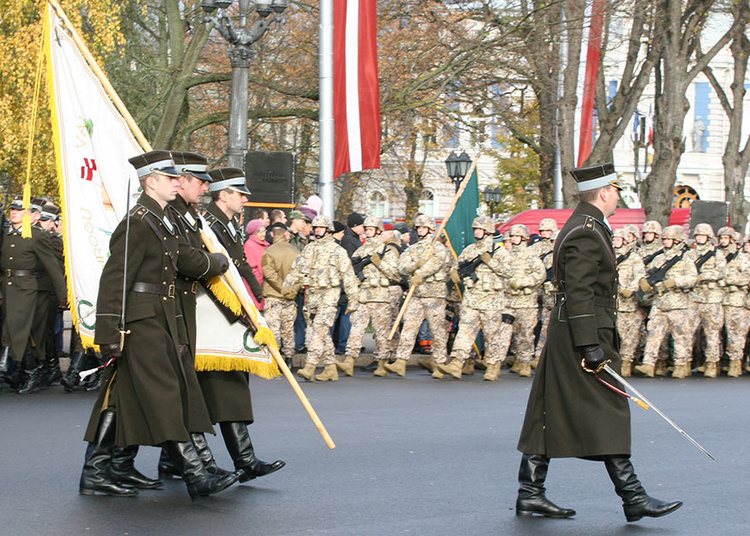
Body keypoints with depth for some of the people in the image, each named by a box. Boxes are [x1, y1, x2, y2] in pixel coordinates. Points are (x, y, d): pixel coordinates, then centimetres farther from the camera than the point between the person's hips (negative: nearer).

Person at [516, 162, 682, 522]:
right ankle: (633, 498, -5)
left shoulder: (584, 226, 18)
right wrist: (589, 344, -25)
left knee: (549, 415, 9)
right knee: (606, 411, -7)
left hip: (566, 331, 11)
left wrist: (603, 336, 27)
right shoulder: (586, 233, -15)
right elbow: (578, 293, -22)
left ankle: (530, 494, 11)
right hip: (583, 330, -11)